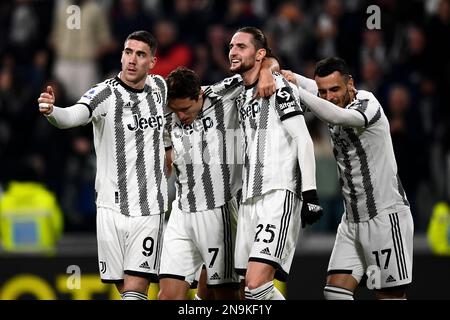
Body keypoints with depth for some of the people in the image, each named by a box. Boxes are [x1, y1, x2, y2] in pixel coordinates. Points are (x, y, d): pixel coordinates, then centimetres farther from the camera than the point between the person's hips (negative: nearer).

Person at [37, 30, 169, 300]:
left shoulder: (159, 86, 5)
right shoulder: (105, 93, -9)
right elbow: (73, 116, -31)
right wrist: (51, 110, -52)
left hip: (149, 209, 1)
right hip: (111, 207, -1)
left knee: (135, 290, -11)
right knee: (126, 289, 4)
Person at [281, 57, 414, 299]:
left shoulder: (368, 106, -16)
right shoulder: (336, 106, 8)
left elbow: (335, 116, -37)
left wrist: (295, 89, -29)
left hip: (385, 216, -8)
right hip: (353, 219, 8)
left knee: (391, 295, -7)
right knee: (335, 291, -1)